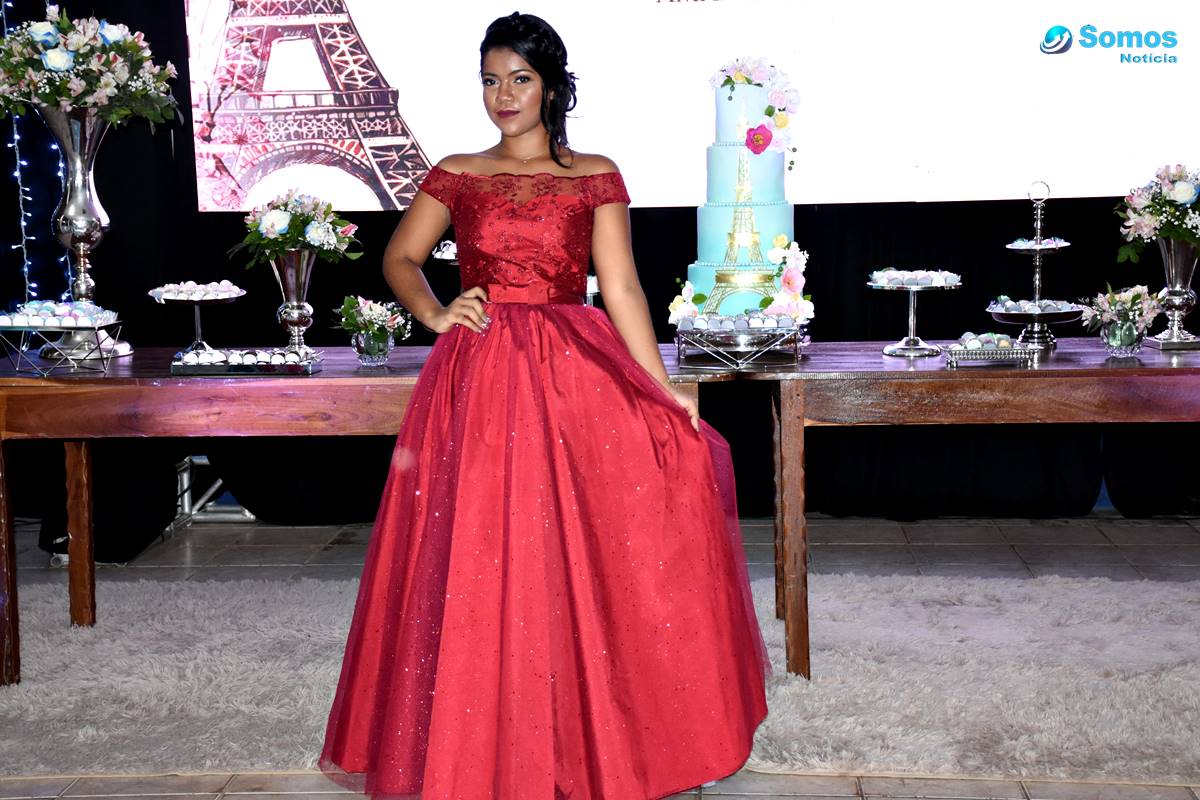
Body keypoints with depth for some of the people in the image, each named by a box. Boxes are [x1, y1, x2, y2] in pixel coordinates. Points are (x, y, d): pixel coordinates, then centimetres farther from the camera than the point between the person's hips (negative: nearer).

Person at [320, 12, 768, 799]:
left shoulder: (596, 178, 5)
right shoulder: (455, 177, 9)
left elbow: (621, 287, 1)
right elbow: (400, 258, 15)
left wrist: (661, 390, -6)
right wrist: (437, 314, -4)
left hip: (576, 378, -1)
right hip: (479, 381, 1)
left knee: (579, 561, -4)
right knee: (475, 571, 1)